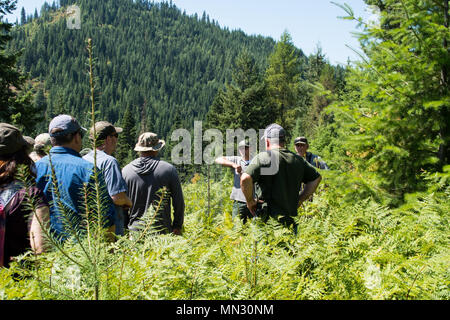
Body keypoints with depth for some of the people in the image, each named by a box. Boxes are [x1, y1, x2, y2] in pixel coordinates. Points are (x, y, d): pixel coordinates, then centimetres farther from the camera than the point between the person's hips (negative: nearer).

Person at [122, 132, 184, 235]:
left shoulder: (125, 170, 2)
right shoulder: (169, 169, -2)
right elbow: (179, 202, 1)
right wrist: (177, 226, 13)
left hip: (134, 230, 2)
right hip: (162, 231, -2)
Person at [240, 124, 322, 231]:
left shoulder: (262, 157, -8)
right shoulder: (298, 159, 10)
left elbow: (245, 179, -22)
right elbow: (316, 178, 21)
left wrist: (250, 201, -6)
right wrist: (299, 200, 19)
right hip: (291, 216, 5)